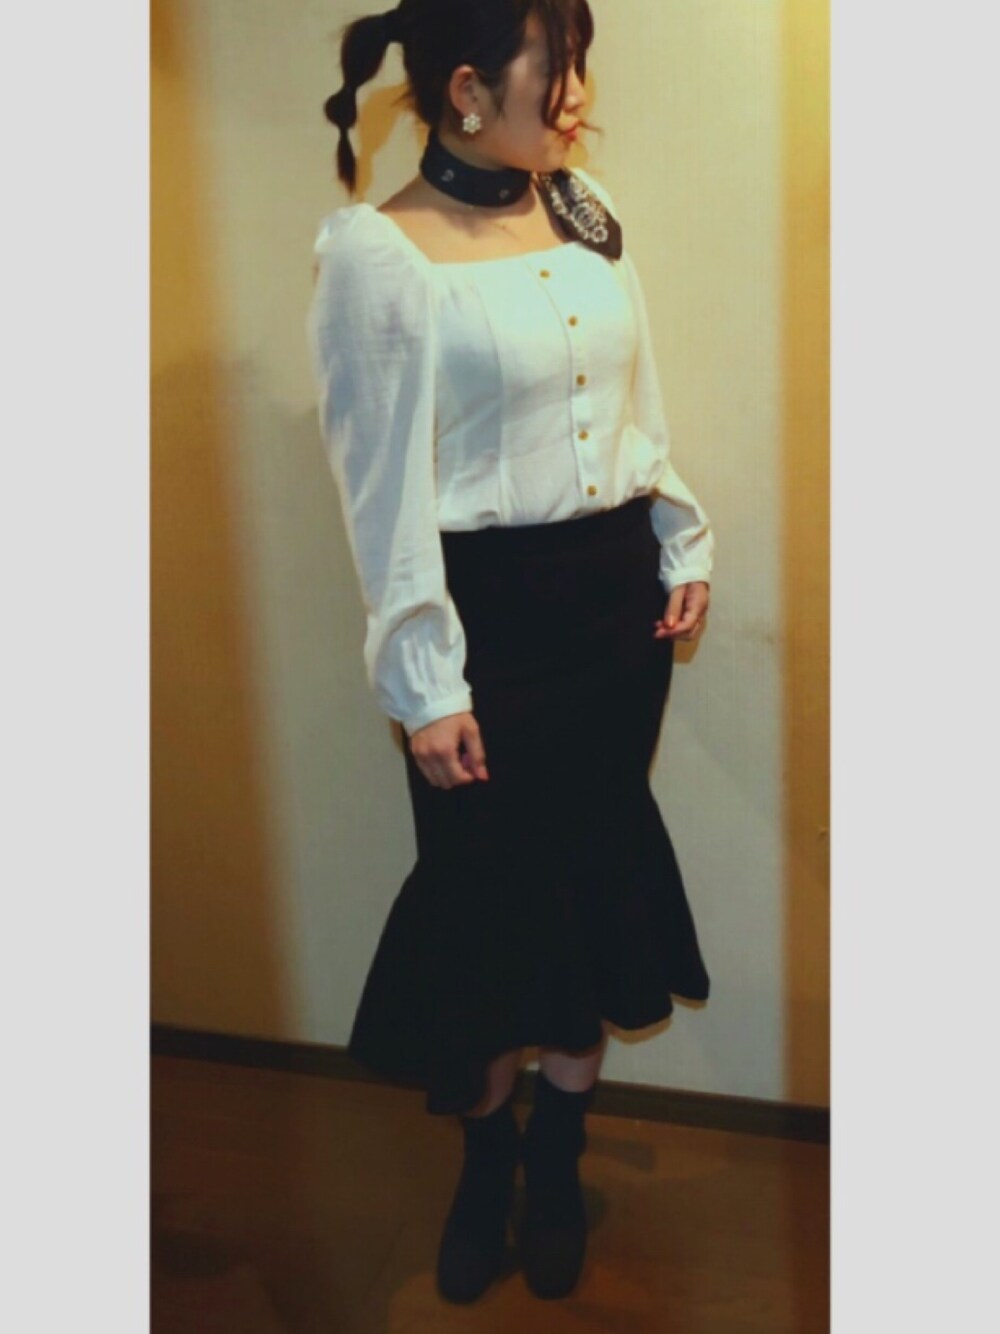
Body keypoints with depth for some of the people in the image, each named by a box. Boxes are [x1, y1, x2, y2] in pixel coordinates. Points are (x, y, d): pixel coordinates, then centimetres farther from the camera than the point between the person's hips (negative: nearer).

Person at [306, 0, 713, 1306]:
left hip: (617, 589, 6)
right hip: (492, 607, -5)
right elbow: (386, 491, -13)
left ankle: (560, 1149, 35)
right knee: (488, 889, 8)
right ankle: (486, 1152, 35)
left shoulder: (588, 214, 7)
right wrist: (425, 684, -13)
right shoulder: (378, 253, -12)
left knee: (601, 868, 13)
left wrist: (684, 546, 11)